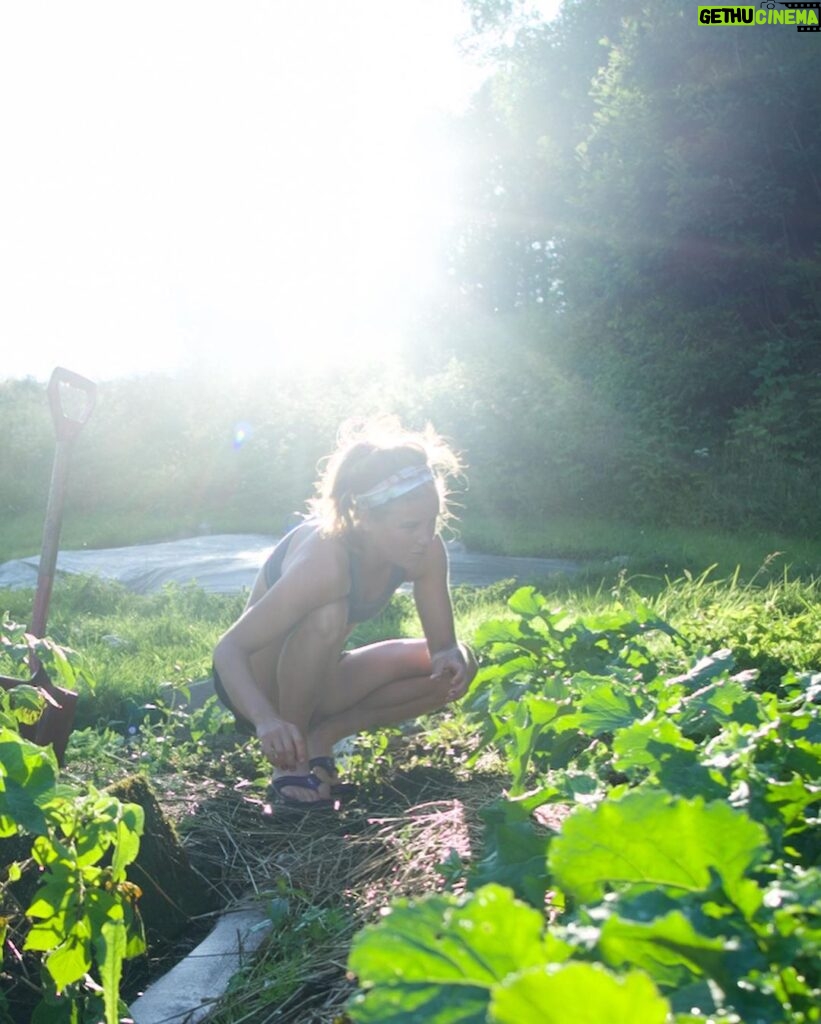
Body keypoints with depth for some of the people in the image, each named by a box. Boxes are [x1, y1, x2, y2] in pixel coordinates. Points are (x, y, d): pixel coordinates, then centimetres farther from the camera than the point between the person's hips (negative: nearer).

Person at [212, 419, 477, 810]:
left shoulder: (427, 553, -17)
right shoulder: (324, 560, -35)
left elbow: (445, 643, -9)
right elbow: (228, 648, -35)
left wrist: (451, 659, -34)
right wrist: (266, 720, -52)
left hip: (312, 681, 6)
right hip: (256, 679, -6)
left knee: (456, 666, -12)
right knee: (327, 615, -37)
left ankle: (321, 735, -6)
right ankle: (290, 761, -17)